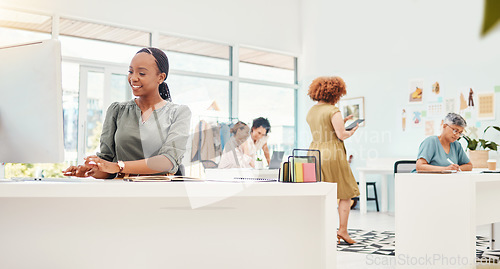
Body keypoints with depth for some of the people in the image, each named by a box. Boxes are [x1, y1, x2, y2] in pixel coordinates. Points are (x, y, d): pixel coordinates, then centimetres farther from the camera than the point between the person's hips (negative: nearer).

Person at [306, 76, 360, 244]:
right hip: (333, 155, -7)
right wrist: (351, 131, 5)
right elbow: (341, 135, -14)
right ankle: (342, 230, 6)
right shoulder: (333, 111, -11)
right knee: (346, 192, 7)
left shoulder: (311, 112, 13)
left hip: (315, 153, 7)